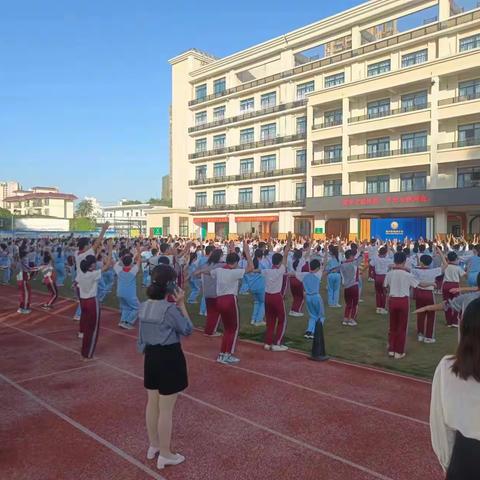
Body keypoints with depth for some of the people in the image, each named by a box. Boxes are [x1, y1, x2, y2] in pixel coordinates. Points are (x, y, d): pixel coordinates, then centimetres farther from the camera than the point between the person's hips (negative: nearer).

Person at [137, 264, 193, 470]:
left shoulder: (144, 307, 0)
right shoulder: (170, 309, -23)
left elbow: (141, 339, 10)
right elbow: (187, 330, -11)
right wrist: (181, 304, -12)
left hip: (151, 356, 8)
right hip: (169, 358, -7)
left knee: (152, 404, 21)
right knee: (166, 409, 6)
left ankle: (153, 446, 38)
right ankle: (165, 455, 21)